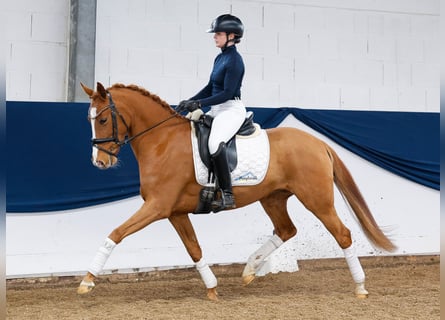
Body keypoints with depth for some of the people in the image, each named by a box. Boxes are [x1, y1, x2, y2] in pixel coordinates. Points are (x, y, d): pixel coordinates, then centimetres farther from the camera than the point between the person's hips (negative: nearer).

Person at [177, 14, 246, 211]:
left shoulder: (234, 60, -13)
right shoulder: (219, 58, 15)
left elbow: (227, 93, -19)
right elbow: (210, 87, 19)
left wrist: (200, 104, -21)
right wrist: (190, 101, 7)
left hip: (232, 109, -10)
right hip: (216, 110, 10)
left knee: (214, 144, -33)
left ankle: (227, 196, -30)